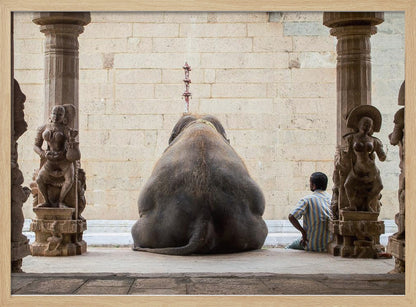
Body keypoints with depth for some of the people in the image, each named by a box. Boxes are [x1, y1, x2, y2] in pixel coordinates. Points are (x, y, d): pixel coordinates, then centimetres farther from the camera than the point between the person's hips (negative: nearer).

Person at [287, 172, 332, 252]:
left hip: (312, 245, -5)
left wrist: (303, 231, -12)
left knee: (288, 248, 21)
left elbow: (291, 217, -23)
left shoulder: (307, 200, -14)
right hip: (329, 244, 5)